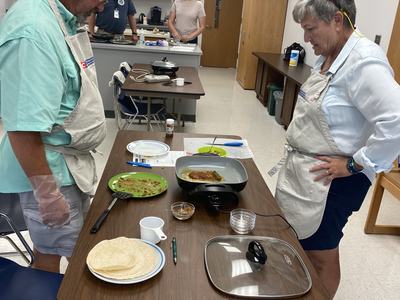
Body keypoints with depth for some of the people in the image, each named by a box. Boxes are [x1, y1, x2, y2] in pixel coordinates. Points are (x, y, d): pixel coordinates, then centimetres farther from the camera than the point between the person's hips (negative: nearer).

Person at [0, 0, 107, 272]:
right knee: (51, 255, 11)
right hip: (50, 171, -9)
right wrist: (48, 194, -23)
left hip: (74, 164, 9)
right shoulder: (32, 32, -28)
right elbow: (23, 129, -29)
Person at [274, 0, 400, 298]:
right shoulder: (329, 56, 6)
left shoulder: (364, 61, -22)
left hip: (331, 181, -9)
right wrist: (298, 157, 12)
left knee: (320, 255, 9)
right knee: (298, 244, 21)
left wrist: (354, 165, -21)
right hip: (303, 169, 9)